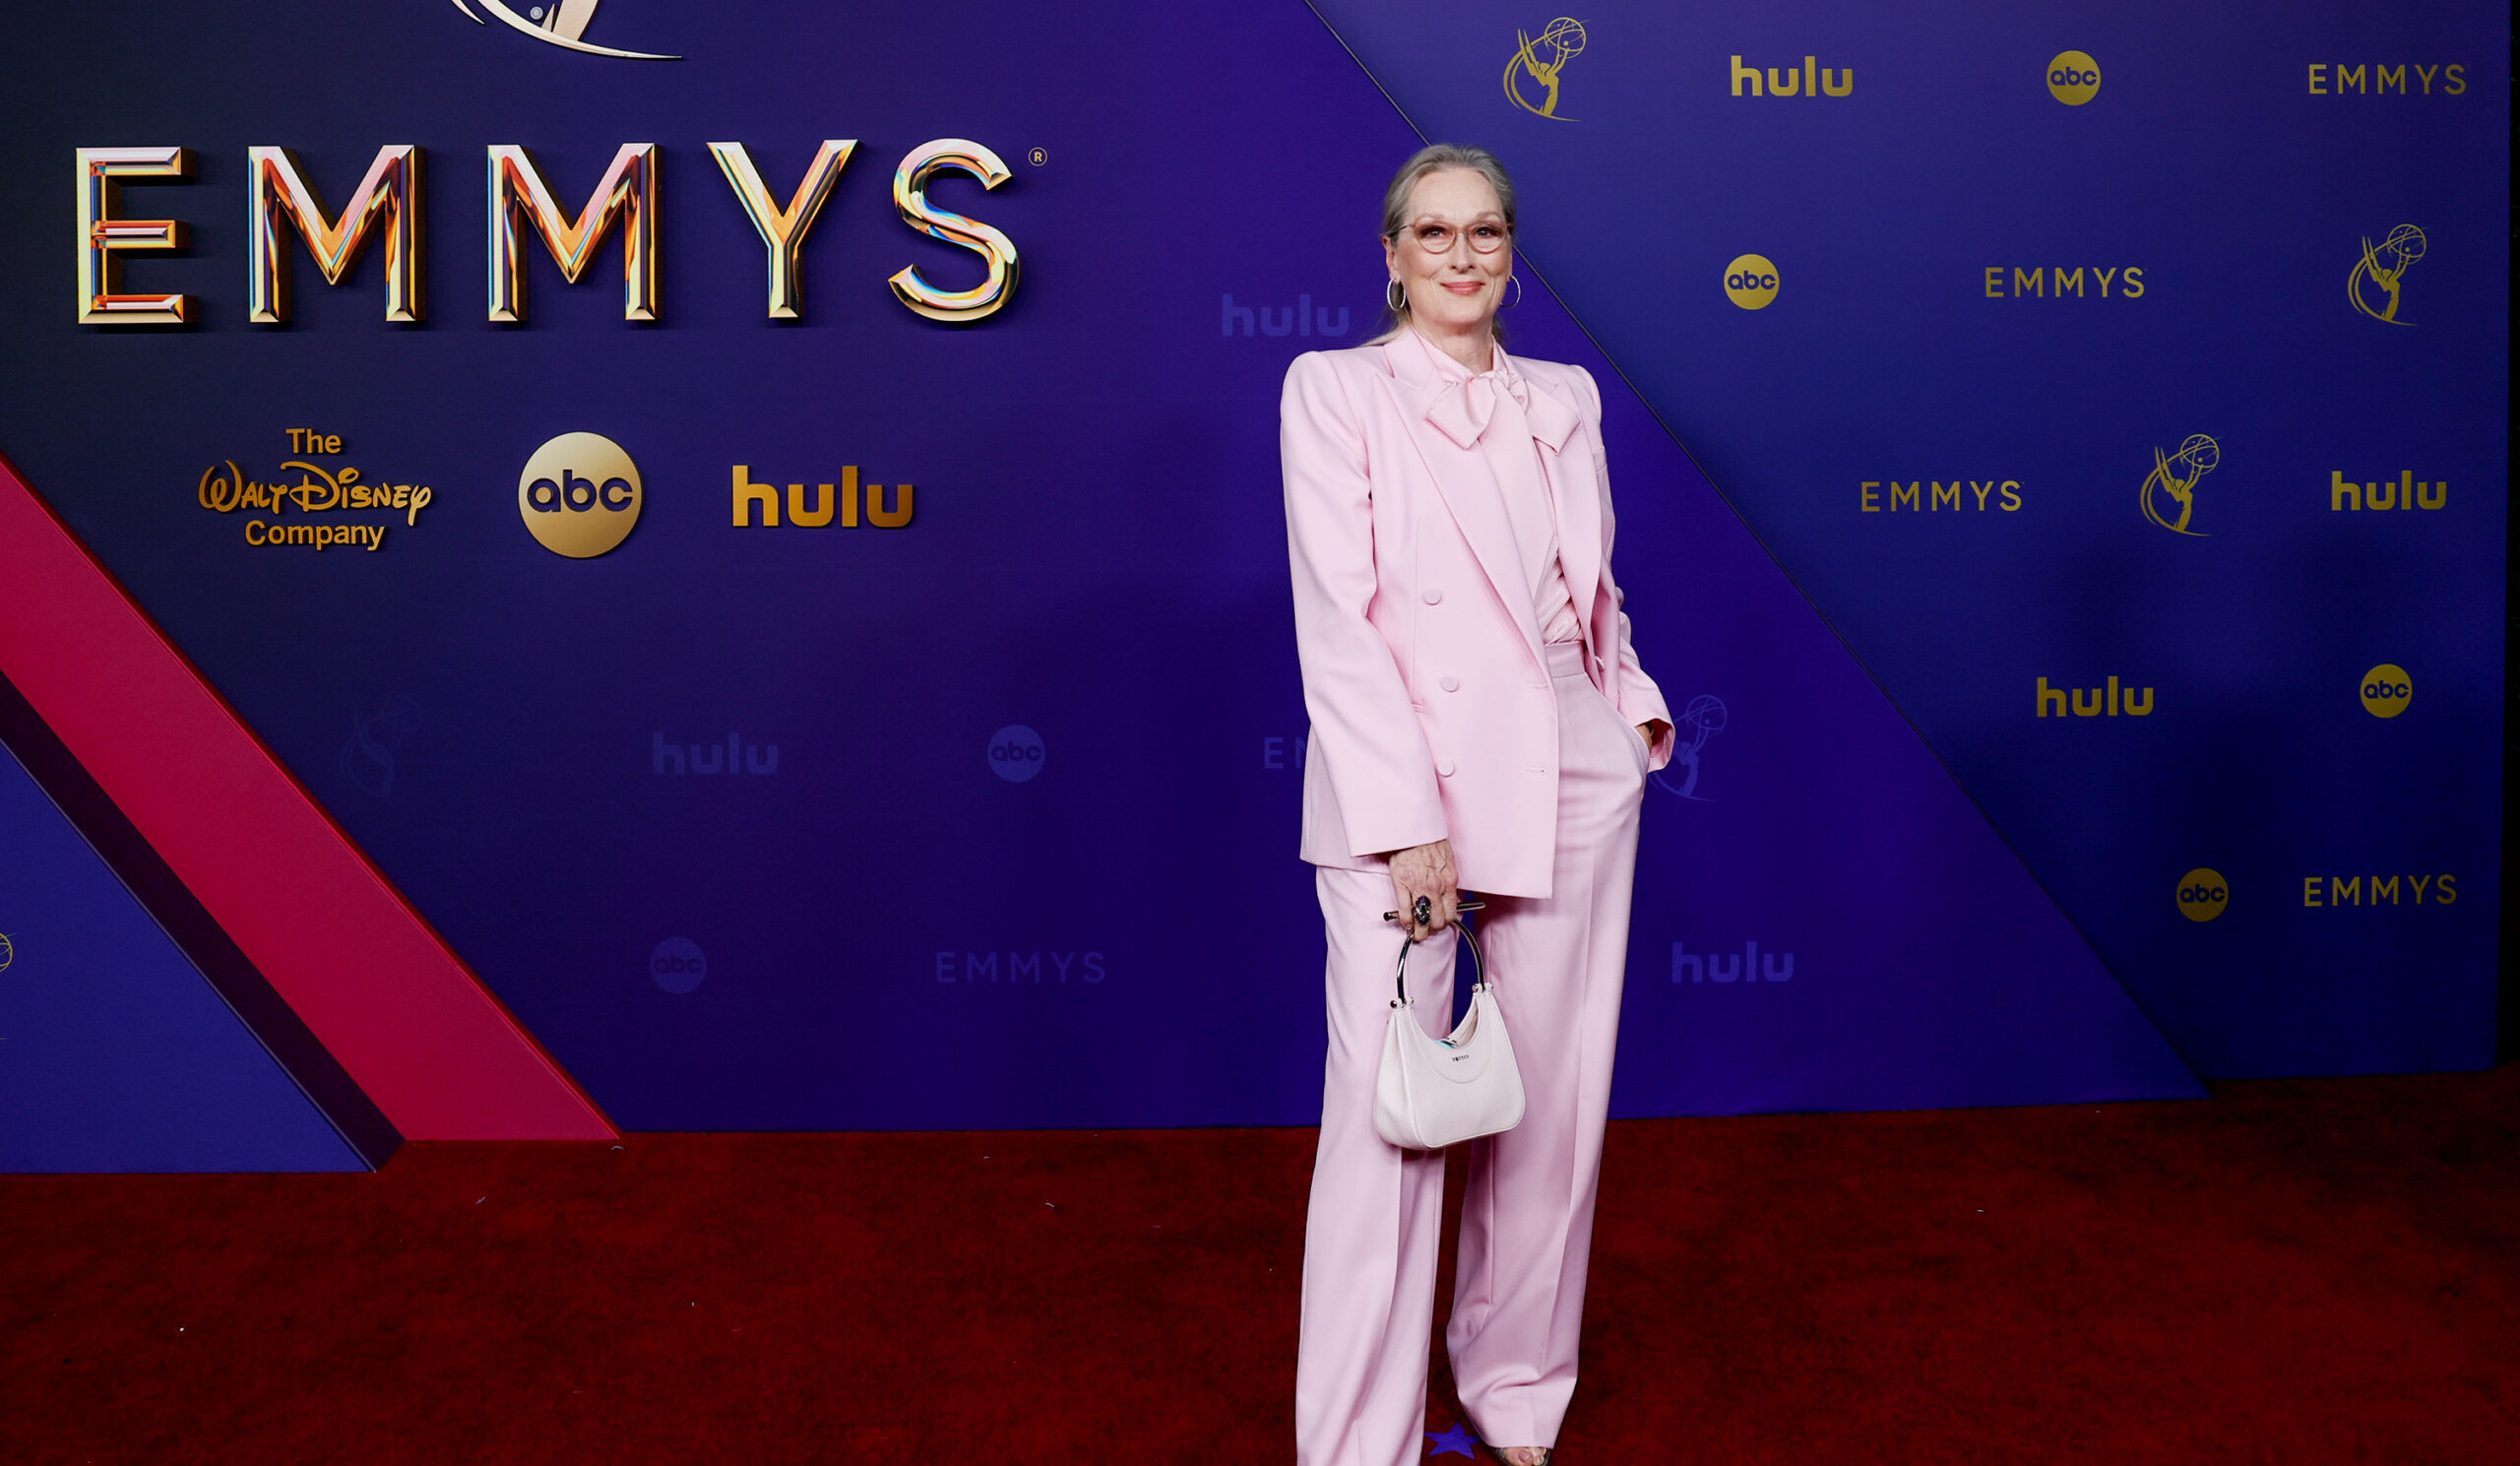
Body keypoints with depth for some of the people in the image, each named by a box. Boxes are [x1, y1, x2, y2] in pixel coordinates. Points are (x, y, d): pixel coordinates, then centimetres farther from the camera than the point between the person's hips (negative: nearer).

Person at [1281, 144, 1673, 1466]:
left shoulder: (1564, 398, 14)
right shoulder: (1335, 389, -1)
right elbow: (1337, 621, -9)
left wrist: (1632, 692, 5)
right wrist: (1406, 819, -16)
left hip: (1570, 785, 5)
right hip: (1398, 779, -4)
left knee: (1552, 1106, 10)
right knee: (1385, 1111, -4)